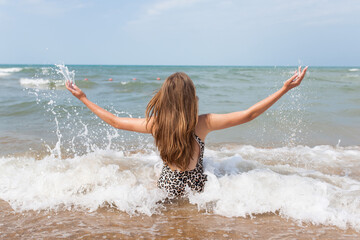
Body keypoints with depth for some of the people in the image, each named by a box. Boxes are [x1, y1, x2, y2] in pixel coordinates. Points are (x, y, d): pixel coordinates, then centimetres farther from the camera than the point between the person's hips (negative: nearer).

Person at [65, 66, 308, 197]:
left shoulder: (155, 124, -18)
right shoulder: (203, 123, -23)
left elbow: (114, 121, -7)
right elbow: (249, 114, -21)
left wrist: (82, 97, 5)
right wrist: (285, 89, -16)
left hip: (167, 186, 1)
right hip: (197, 186, -1)